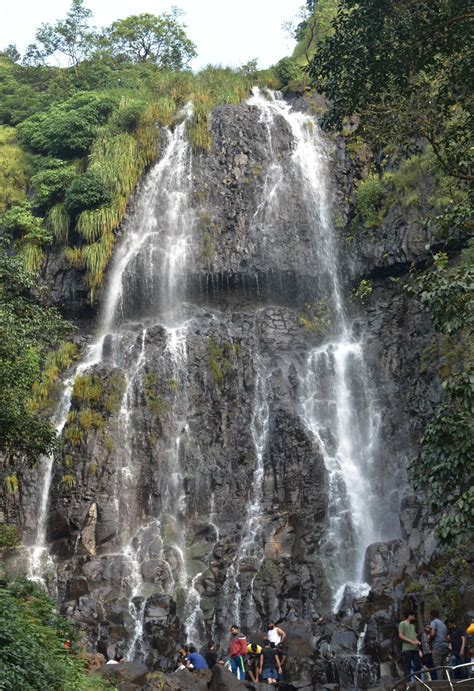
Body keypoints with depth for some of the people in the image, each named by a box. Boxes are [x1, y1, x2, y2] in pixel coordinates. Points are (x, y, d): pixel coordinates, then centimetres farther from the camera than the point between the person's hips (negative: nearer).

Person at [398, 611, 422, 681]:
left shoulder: (412, 625, 26)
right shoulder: (402, 623, 3)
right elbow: (400, 636, -7)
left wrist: (418, 642, 4)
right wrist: (411, 641, -13)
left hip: (415, 648, 7)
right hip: (407, 648, -7)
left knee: (418, 665, 0)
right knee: (407, 667, -8)